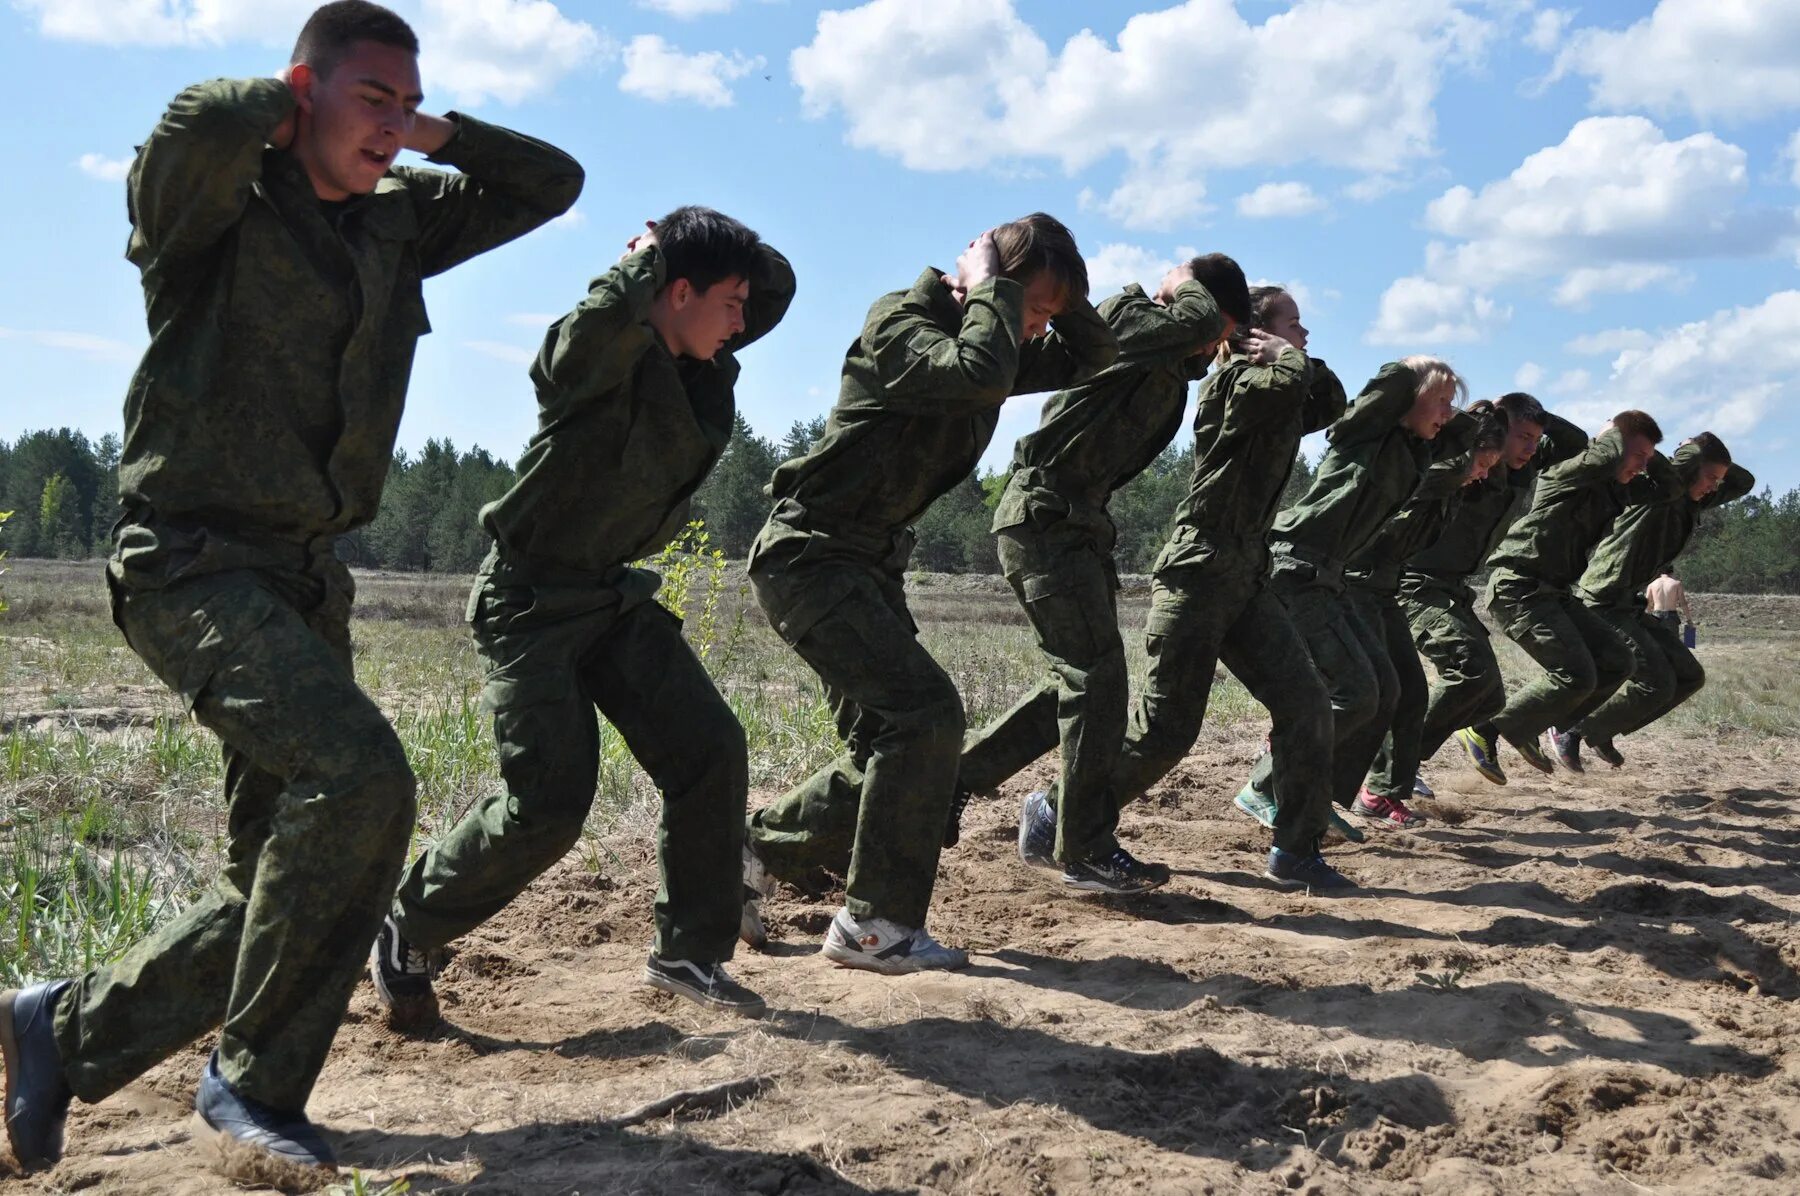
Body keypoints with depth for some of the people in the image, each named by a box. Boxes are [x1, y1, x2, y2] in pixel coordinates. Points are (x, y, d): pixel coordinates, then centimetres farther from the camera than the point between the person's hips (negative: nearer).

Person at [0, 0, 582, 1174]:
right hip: (194, 561, -8)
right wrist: (284, 106, -8)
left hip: (306, 577, 8)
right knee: (359, 776, -28)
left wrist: (432, 136, 10)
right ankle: (258, 1079, -11)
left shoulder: (394, 222, 14)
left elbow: (552, 183, 21)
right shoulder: (219, 206, -6)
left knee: (287, 874, 7)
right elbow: (199, 127, -30)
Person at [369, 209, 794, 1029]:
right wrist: (647, 255, -21)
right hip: (534, 601, -8)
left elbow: (776, 285, 17)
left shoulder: (704, 374, 6)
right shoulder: (594, 352, -17)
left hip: (617, 596, 8)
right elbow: (610, 313, -41)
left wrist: (734, 255, 0)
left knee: (710, 752, -5)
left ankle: (690, 953, 8)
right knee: (549, 802, -12)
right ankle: (402, 936, 10)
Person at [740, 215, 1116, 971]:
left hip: (870, 565, 10)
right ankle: (875, 923, -12)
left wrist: (1059, 299, 0)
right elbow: (981, 373, -33)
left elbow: (1092, 358, 15)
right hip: (811, 557, -10)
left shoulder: (988, 338, 12)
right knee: (925, 711, -19)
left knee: (889, 749, 10)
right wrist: (992, 287, -17)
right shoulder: (901, 325, -15)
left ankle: (748, 857, 24)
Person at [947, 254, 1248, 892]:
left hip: (1079, 522, 10)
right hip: (1044, 516, -10)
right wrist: (1186, 286, -8)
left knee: (1082, 679, 12)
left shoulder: (1172, 364, 16)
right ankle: (1088, 851, -5)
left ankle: (955, 776, 21)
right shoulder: (1122, 319, -11)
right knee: (1095, 677, -11)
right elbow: (1195, 322, -27)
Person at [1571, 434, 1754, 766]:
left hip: (1632, 608, 10)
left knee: (1689, 676, 9)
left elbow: (1743, 483, 22)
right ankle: (1572, 730, 0)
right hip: (1603, 604, -10)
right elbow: (1686, 461, -32)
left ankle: (1601, 732, 16)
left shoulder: (1688, 503, 12)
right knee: (1656, 683, -16)